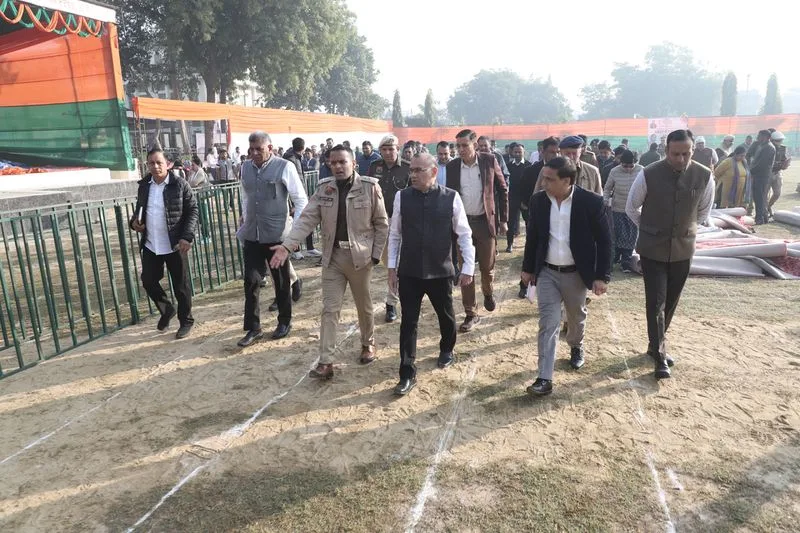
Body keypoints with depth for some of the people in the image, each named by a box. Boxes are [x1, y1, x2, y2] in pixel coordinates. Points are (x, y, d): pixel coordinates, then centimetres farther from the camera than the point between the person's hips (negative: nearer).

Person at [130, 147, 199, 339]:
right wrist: (134, 221, 0)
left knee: (181, 285, 5)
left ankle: (186, 321, 22)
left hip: (175, 244, -5)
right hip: (150, 245, 5)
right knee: (148, 281, 9)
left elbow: (193, 211, -8)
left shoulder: (180, 184, -8)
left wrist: (187, 237, -18)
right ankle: (166, 310, 35)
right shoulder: (144, 185, 7)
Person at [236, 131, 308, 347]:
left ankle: (284, 322, 27)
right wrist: (244, 217, 13)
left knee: (281, 281, 10)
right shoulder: (245, 168, 7)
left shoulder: (284, 167, -8)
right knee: (251, 281, 3)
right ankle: (253, 328, 14)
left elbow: (301, 200, -6)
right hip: (251, 235, 4)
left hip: (277, 234, -4)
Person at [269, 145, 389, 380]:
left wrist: (376, 254, -7)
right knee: (329, 309, 2)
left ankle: (368, 343, 39)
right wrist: (287, 245, -19)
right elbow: (307, 219, -7)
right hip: (332, 257, 2)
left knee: (364, 305, 15)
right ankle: (326, 362, 7)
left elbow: (381, 224, -4)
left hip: (360, 256, -2)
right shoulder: (324, 188, -1)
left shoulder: (370, 187, -10)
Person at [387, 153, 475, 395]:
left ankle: (447, 350, 49)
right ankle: (407, 374, 14)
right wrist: (392, 267, 4)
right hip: (409, 272, 1)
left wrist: (468, 267, -5)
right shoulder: (402, 197, -4)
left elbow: (464, 234, -3)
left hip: (440, 271, 0)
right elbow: (395, 234, 4)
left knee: (446, 316, 20)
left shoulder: (451, 198, -9)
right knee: (408, 322, 4)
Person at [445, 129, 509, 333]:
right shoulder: (452, 166, -1)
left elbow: (503, 190, 2)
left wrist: (504, 219, -1)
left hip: (485, 221, -1)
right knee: (464, 269, 3)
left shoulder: (489, 161, -4)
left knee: (487, 266, 8)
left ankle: (488, 293, 41)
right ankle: (471, 314, 12)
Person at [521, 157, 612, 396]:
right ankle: (545, 378, 0)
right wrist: (528, 268, 9)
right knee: (548, 323, -3)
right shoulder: (538, 200, -6)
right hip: (546, 272, 1)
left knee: (576, 317, 21)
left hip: (576, 273, -1)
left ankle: (576, 347, 52)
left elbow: (604, 241, -8)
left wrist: (602, 276, -10)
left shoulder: (591, 202, -15)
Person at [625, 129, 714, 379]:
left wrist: (687, 229, 11)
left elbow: (704, 211, 11)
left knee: (670, 302, 13)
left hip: (683, 249, 3)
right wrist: (650, 230, 7)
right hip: (653, 249, -3)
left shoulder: (705, 176, -8)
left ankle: (656, 345, 31)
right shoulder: (648, 175, -15)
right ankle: (660, 355, 5)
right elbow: (631, 208, 1)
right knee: (656, 303, -4)